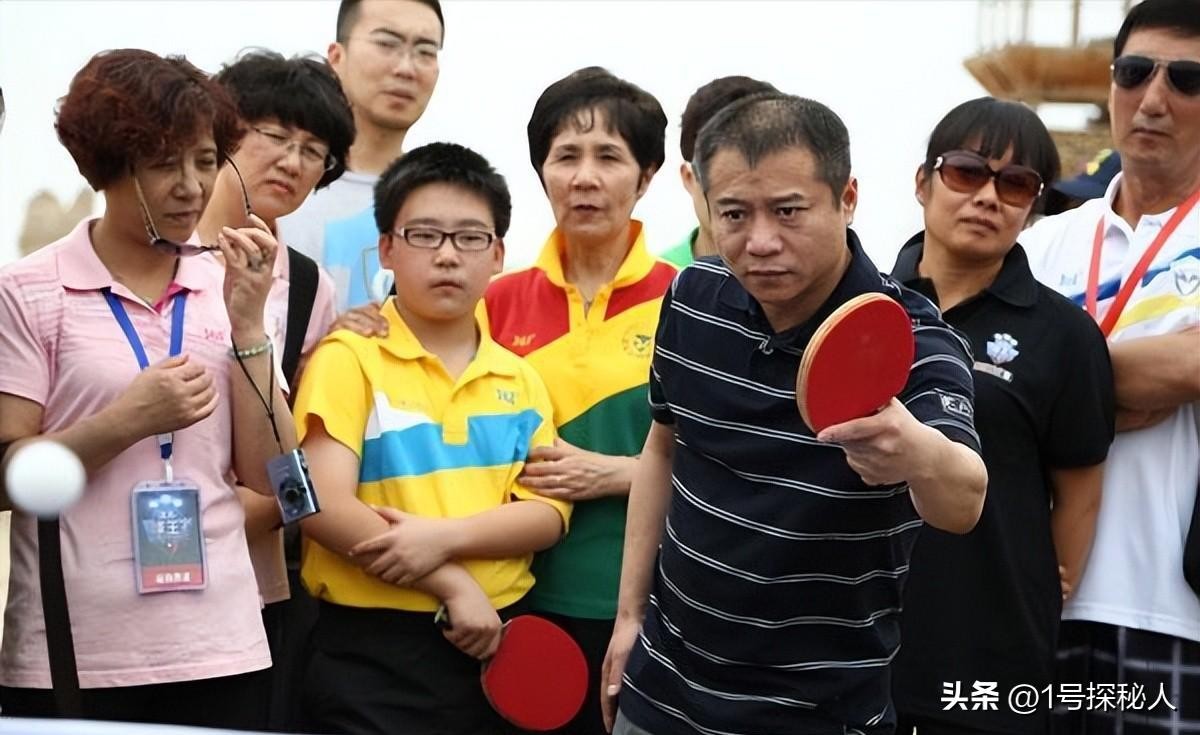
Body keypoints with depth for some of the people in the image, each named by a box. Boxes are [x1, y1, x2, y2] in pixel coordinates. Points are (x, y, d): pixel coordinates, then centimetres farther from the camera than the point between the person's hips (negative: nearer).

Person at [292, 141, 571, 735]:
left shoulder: (519, 380, 10)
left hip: (494, 640, 4)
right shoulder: (349, 359, -4)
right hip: (372, 652, -4)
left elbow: (548, 514, 1)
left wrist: (445, 536, -16)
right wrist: (452, 584, -15)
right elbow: (323, 507, -13)